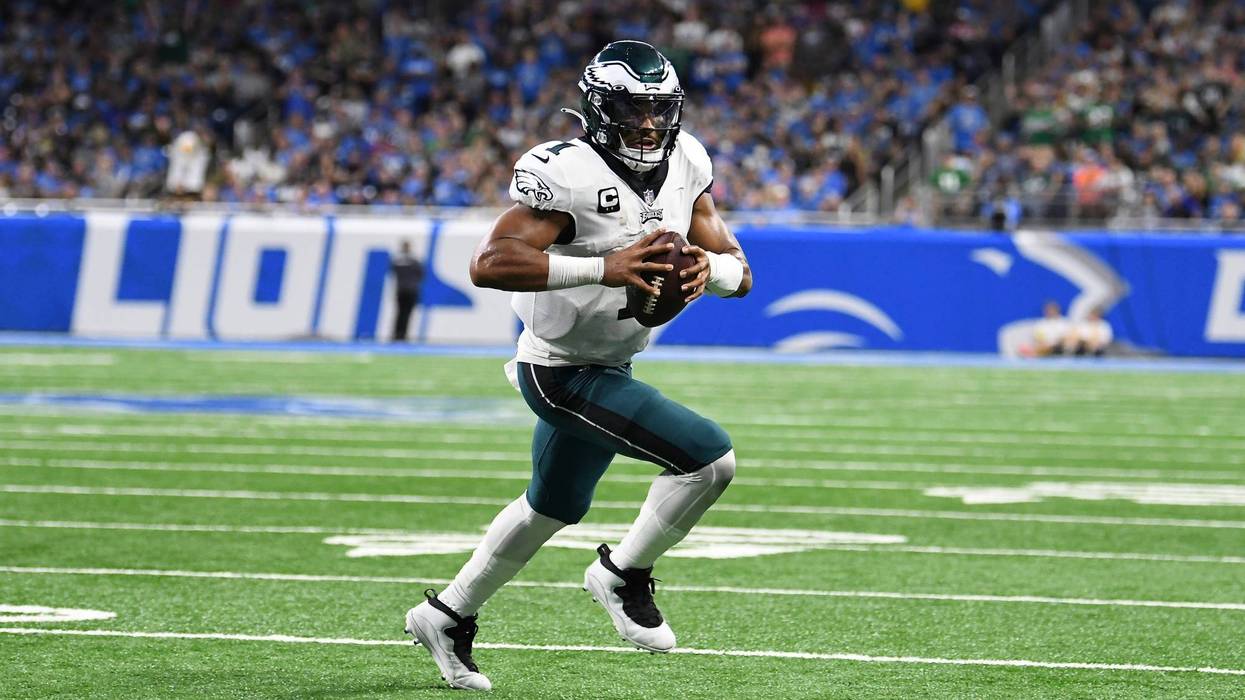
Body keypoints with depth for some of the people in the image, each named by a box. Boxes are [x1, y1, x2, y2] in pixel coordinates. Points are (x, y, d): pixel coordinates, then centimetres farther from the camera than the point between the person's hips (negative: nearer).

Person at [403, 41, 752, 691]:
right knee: (709, 458, -20)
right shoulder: (567, 173, -26)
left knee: (552, 506, 27)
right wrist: (605, 268, -43)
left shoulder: (684, 162, -3)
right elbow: (489, 264, -37)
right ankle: (622, 574, 1)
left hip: (608, 364, 9)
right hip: (562, 371, -9)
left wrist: (708, 268, -26)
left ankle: (447, 615, 44)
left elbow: (740, 272, -1)